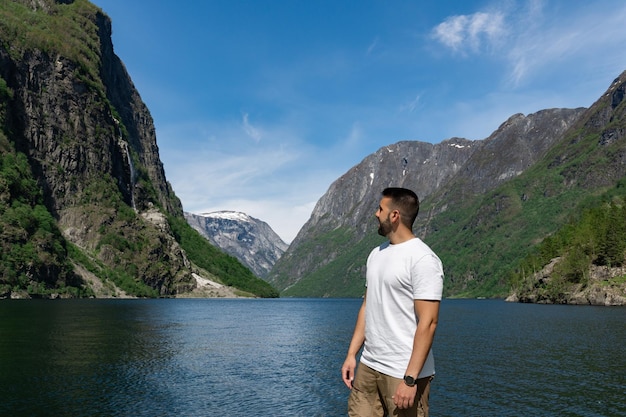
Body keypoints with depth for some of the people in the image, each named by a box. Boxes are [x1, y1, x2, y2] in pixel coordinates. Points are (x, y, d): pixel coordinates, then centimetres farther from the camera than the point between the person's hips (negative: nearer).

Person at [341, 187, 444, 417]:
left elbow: (428, 322, -19)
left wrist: (410, 378, -21)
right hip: (368, 366, 8)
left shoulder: (422, 259, -15)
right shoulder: (376, 254, 11)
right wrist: (351, 354, 11)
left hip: (403, 373, -7)